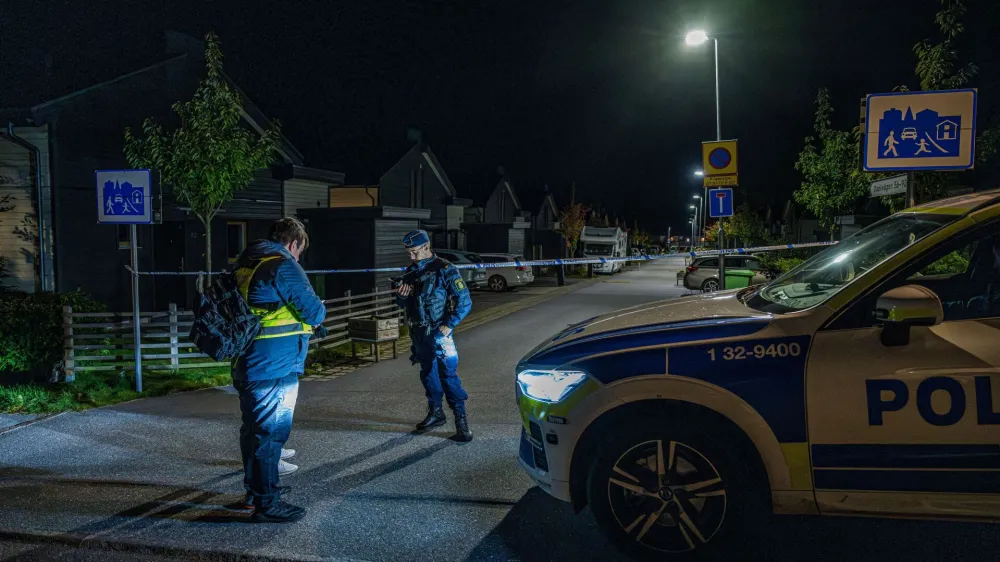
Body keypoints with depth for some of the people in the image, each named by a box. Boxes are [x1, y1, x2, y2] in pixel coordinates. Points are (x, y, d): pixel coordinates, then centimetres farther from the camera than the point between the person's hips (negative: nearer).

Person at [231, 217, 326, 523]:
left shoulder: (244, 264, 13)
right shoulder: (283, 266, -15)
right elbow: (315, 312, -15)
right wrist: (317, 312, 8)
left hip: (246, 364, 9)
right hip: (274, 368, -9)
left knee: (254, 427, 20)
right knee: (271, 431, -3)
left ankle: (255, 487, 35)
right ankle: (266, 503, 3)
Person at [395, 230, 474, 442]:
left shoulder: (445, 270, -10)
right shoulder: (410, 272, 10)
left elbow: (464, 301, -11)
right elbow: (403, 304, 18)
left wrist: (449, 325, -15)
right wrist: (401, 296, -5)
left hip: (438, 333, -7)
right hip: (418, 333, 7)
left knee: (448, 374, -10)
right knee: (428, 373, 15)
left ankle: (461, 421, -6)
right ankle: (435, 413, 28)